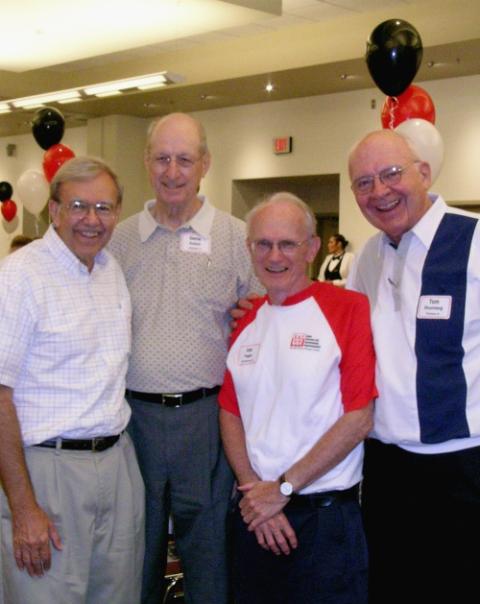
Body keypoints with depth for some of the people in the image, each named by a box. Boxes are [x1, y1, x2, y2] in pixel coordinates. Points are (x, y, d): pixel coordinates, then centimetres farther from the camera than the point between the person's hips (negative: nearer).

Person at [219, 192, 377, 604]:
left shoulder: (349, 309, -9)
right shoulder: (245, 320, 8)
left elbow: (359, 419, -13)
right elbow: (230, 412, 8)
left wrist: (283, 488, -11)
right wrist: (255, 491, -6)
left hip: (326, 516, -5)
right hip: (255, 514, 5)